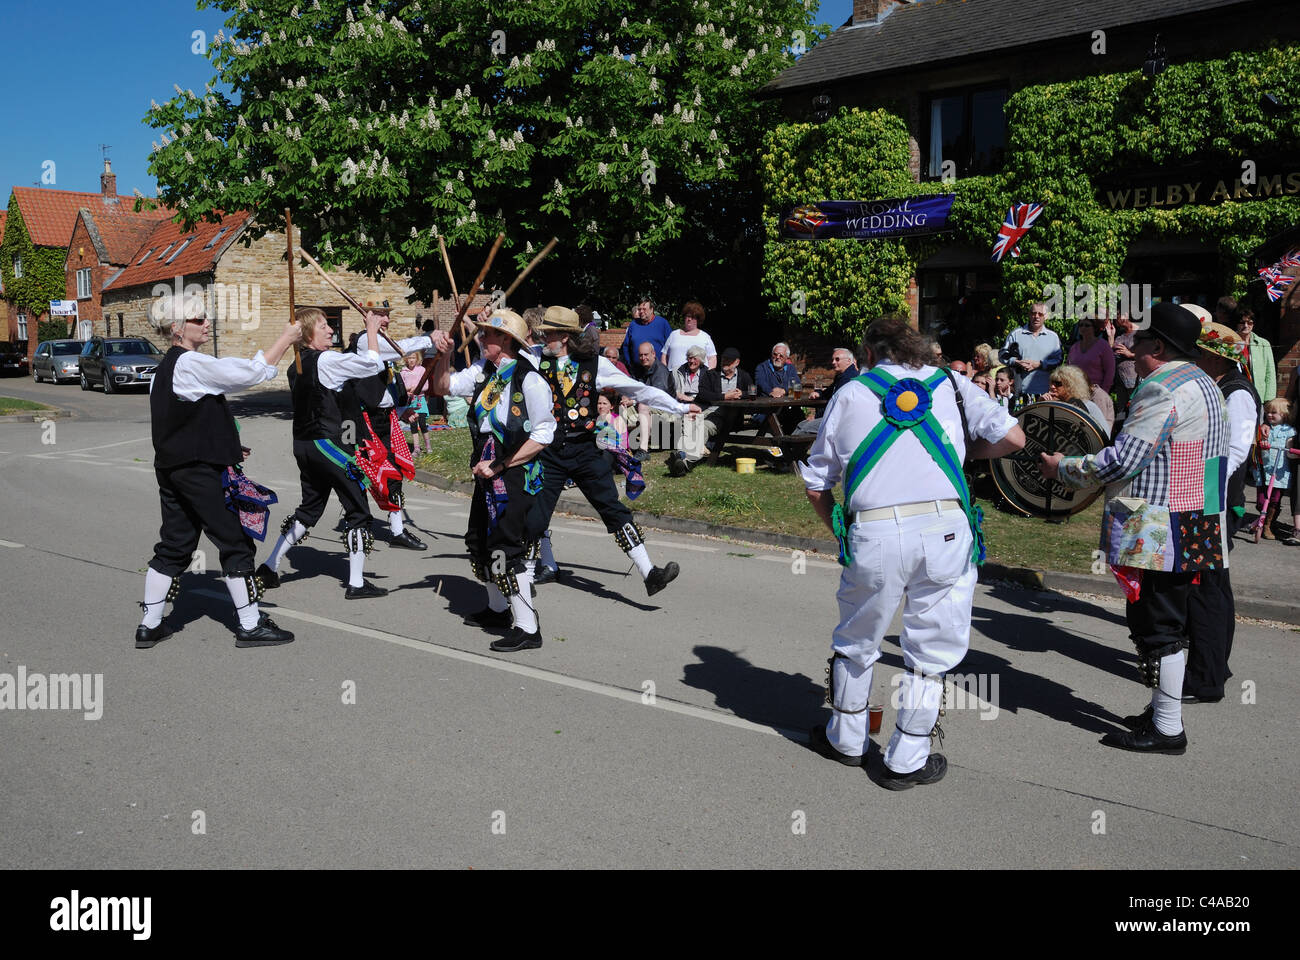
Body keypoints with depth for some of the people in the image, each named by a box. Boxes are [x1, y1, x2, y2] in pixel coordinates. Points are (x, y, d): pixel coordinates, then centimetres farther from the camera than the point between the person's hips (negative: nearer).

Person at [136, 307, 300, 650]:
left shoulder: (163, 370, 16)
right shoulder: (192, 364, -14)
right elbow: (253, 373, -19)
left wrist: (223, 449, 21)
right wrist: (286, 338, -9)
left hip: (170, 467, 9)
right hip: (199, 471, -9)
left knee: (173, 547, 14)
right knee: (235, 542, -1)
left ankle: (149, 625, 18)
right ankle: (250, 625, 5)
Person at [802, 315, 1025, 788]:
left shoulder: (850, 394, 15)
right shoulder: (951, 384, 15)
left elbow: (816, 486, 15)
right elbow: (1012, 438, 5)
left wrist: (840, 531, 28)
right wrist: (964, 450, 22)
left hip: (873, 532, 0)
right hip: (946, 529, 0)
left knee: (857, 643, 20)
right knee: (931, 649, 14)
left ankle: (845, 739, 36)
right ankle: (907, 760, 21)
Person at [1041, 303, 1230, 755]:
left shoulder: (1163, 390, -17)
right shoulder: (1202, 383, 17)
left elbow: (1123, 459, -21)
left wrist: (1064, 468, -7)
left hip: (1158, 535, -10)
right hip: (1191, 531, 10)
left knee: (1159, 626, -2)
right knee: (1164, 623, 17)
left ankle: (1167, 730, 6)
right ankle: (1162, 712, 27)